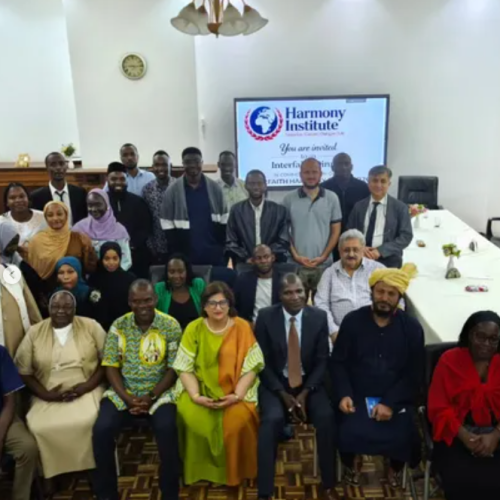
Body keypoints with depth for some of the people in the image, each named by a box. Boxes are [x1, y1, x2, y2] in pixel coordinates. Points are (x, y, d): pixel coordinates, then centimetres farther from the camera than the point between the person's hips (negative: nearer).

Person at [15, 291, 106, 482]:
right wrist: (45, 394, -9)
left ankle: (93, 470, -8)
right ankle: (50, 476, -3)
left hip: (86, 391, -1)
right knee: (37, 428, -26)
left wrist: (88, 385, -12)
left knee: (89, 422, -31)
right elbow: (23, 371, 5)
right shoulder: (34, 333, 6)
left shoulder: (91, 327, 2)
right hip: (48, 397, 2)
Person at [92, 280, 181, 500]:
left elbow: (173, 368, -4)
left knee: (167, 429, -30)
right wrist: (127, 398, -14)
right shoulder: (118, 326, 2)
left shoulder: (171, 325, -4)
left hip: (159, 392, -2)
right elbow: (111, 367, 0)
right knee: (102, 429, -23)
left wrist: (151, 397, -16)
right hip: (123, 392, 2)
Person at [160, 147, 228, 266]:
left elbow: (223, 220, 8)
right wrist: (175, 253, -4)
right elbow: (167, 224, 0)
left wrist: (222, 249, 3)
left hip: (214, 254, 2)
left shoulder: (215, 188, 6)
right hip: (185, 255, -1)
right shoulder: (172, 191, 0)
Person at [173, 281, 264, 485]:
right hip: (202, 389, 1)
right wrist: (195, 395, -17)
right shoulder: (194, 329, 0)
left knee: (238, 420, -28)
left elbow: (251, 367, -5)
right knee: (193, 419, -27)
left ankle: (235, 471, 0)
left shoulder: (242, 327, -2)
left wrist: (237, 395, -19)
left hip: (234, 391, -1)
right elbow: (185, 368, -2)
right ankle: (202, 470, -2)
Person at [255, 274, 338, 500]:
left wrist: (305, 393, -13)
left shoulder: (319, 317, -3)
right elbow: (262, 361, -6)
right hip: (275, 383, -1)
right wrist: (283, 395, -15)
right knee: (272, 418, -29)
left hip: (308, 383, 2)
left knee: (327, 416, -24)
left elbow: (322, 361, -1)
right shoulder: (266, 317, -7)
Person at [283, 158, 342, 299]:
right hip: (296, 264, 0)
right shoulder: (289, 199, 1)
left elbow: (336, 231, 4)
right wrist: (295, 255, -6)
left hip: (324, 264, 1)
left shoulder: (332, 198, 3)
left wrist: (323, 256, -6)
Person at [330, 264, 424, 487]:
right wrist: (343, 394, -13)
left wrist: (390, 403, -14)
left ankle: (395, 468, 17)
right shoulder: (352, 321, -1)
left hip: (396, 399, 1)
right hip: (357, 396, 0)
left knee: (403, 437, -22)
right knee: (348, 433, -25)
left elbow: (414, 374, -2)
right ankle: (350, 465, 13)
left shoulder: (412, 328, -1)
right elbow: (338, 362, 2)